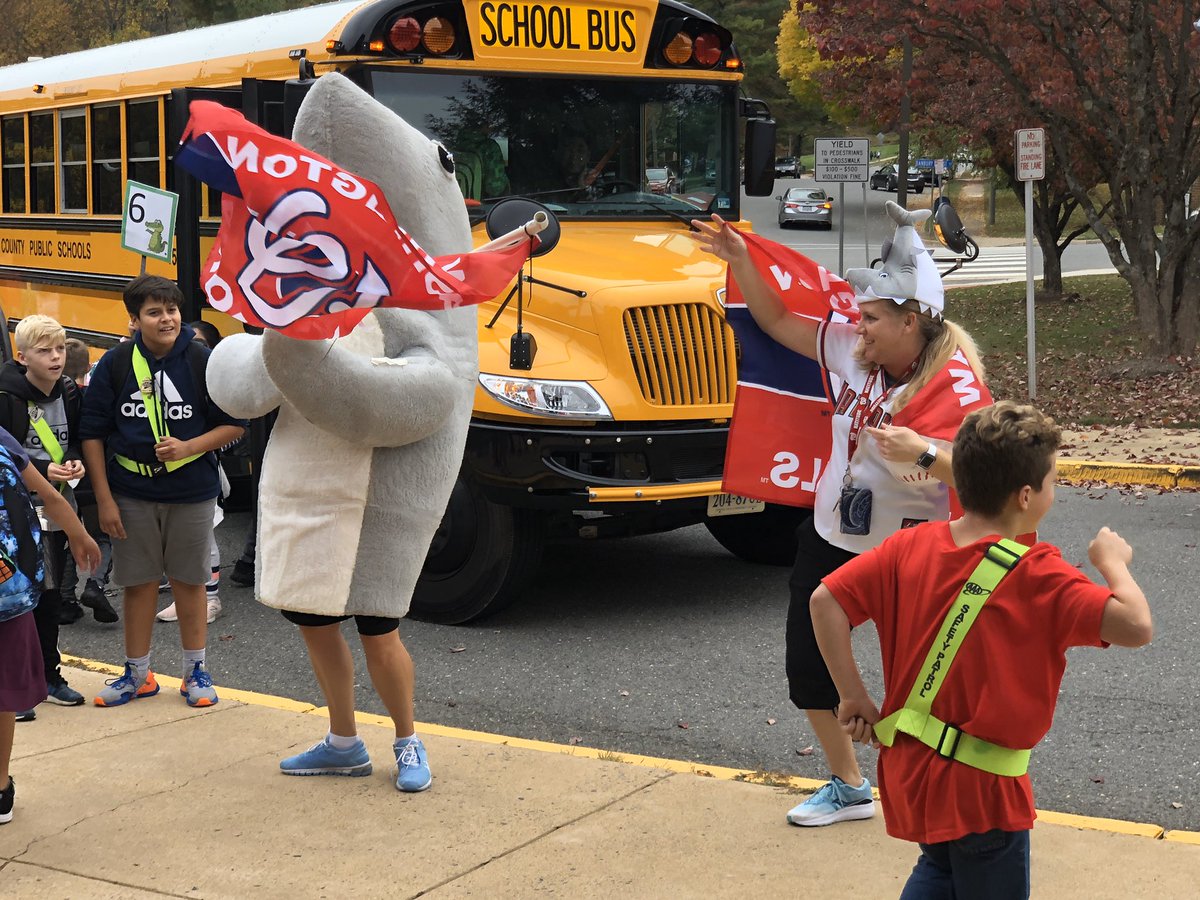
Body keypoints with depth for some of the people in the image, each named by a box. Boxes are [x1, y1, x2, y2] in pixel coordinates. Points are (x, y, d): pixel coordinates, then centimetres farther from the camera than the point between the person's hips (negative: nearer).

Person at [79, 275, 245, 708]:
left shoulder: (202, 361, -8)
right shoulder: (115, 364, -6)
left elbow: (233, 424, -1)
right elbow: (93, 433, 0)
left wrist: (188, 447, -18)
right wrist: (104, 499, -4)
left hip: (191, 492, -1)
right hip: (131, 494, 1)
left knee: (189, 582, 10)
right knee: (138, 583, 10)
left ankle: (196, 671, 24)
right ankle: (137, 673, 24)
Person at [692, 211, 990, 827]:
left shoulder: (955, 387, -23)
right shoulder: (853, 349, -5)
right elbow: (779, 323, 7)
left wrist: (923, 452, -47)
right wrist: (740, 262, -3)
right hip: (831, 539, 7)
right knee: (808, 664, 14)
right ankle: (849, 787, 34)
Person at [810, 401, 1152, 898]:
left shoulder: (911, 545, -2)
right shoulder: (1038, 577, -18)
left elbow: (825, 600, -6)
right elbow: (1136, 626, -25)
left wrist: (854, 697, -1)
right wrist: (1113, 564, -7)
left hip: (908, 769, 7)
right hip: (981, 792, -6)